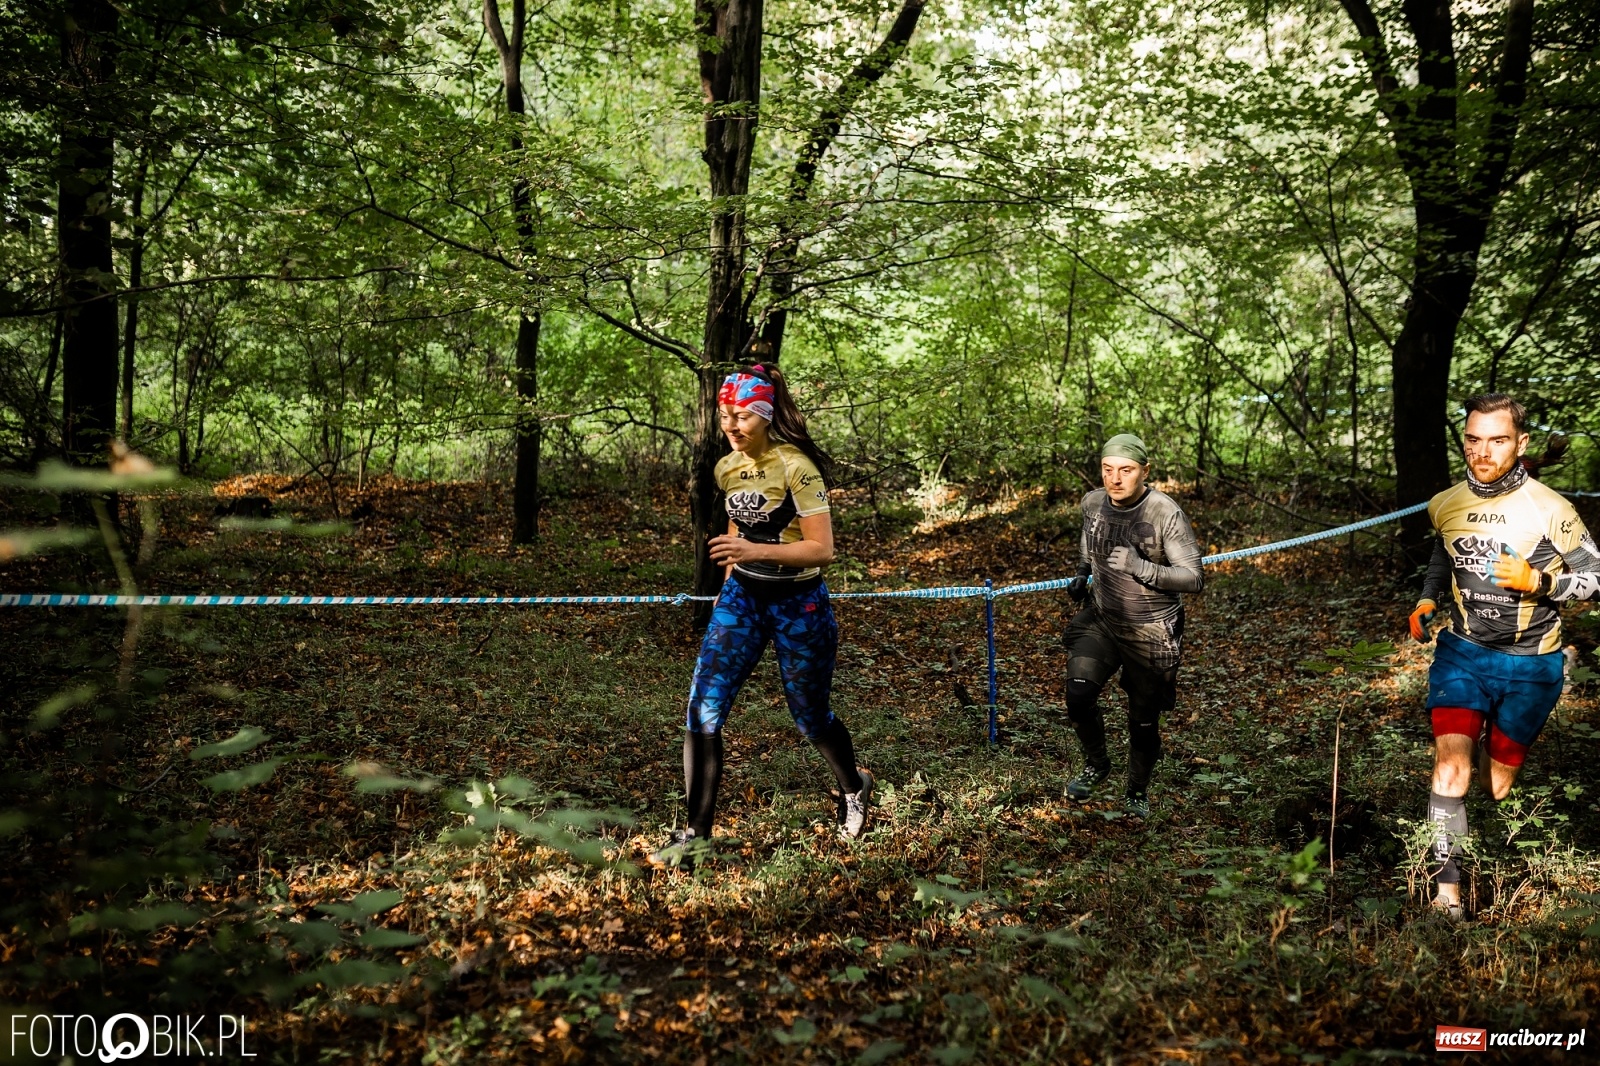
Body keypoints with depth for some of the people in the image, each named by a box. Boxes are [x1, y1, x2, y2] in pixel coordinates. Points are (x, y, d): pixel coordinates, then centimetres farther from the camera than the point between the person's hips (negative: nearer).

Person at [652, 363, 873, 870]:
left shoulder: (797, 467, -19)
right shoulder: (727, 468, 2)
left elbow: (822, 549, -22)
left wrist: (757, 551, -35)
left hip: (798, 604, -5)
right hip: (742, 598, 5)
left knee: (810, 717, 12)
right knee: (703, 711, -8)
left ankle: (854, 788, 44)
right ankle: (696, 833, 1)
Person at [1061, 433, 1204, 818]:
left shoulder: (1166, 513, -21)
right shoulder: (1093, 503, -5)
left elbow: (1193, 577, -22)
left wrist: (1141, 567, -33)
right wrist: (1082, 573, 10)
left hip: (1151, 632, -3)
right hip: (1101, 620, 3)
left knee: (1144, 721, 8)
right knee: (1079, 694, -17)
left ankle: (1137, 791, 35)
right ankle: (1096, 764, 11)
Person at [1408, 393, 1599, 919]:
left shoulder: (1548, 510, -14)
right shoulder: (1445, 505, -1)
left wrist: (1538, 582, -22)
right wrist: (1427, 601, 4)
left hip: (1529, 667, -2)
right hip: (1461, 654, 2)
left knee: (1496, 787, 10)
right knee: (1452, 765, -17)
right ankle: (1447, 891, -14)